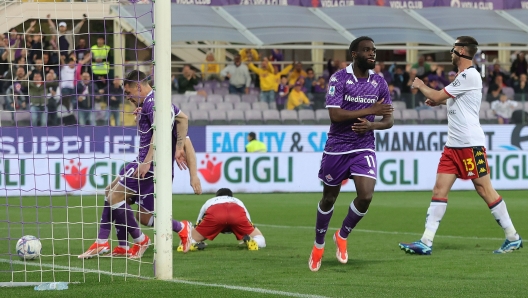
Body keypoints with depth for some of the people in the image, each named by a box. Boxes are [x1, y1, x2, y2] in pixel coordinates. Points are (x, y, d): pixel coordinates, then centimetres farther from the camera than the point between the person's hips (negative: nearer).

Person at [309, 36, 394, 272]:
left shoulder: (379, 83, 3)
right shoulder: (338, 79, -11)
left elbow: (388, 120, 6)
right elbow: (335, 114, -20)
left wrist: (371, 125, -16)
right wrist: (371, 110, -21)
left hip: (364, 148, 3)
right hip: (337, 147, -3)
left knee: (366, 196, -15)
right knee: (329, 198, 9)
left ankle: (342, 235, 12)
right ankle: (318, 245, 31)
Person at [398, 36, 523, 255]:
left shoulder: (469, 75, -13)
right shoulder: (464, 76, 17)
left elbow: (437, 97, -12)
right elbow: (444, 99, 34)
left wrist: (421, 86, 6)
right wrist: (437, 100, 14)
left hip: (470, 144, -10)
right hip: (453, 144, 10)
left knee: (484, 189, -5)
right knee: (439, 189, 0)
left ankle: (513, 238, 6)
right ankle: (426, 243, -5)